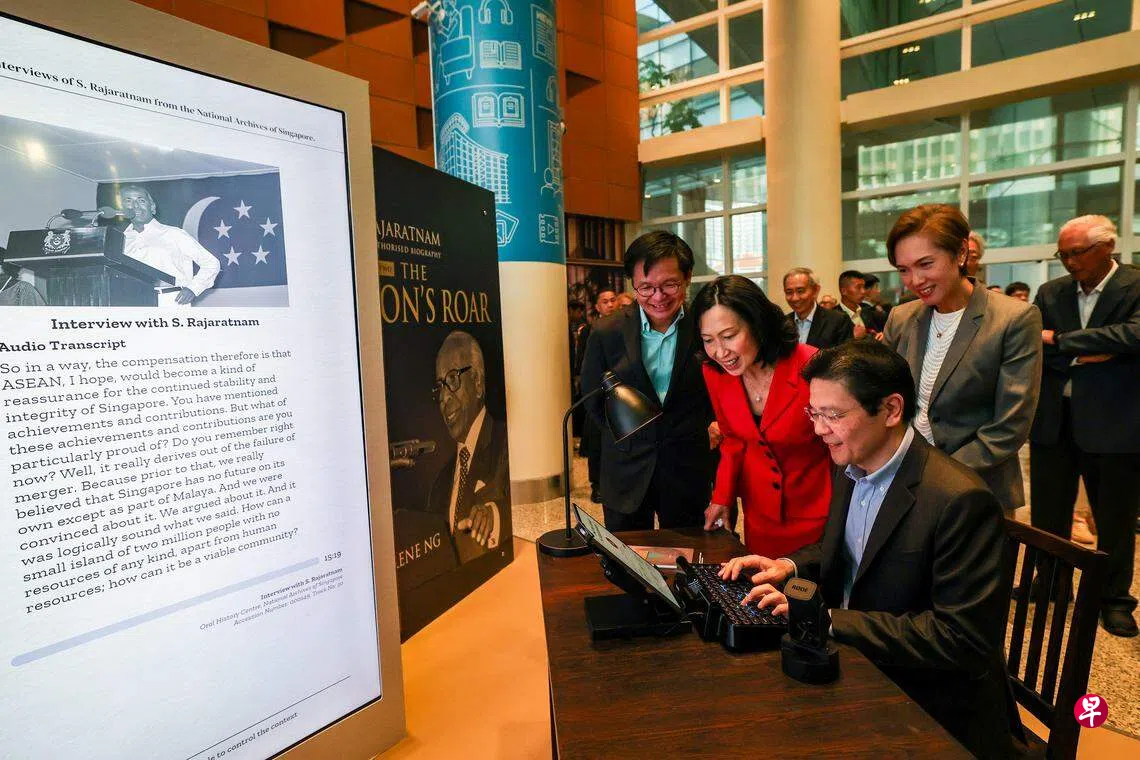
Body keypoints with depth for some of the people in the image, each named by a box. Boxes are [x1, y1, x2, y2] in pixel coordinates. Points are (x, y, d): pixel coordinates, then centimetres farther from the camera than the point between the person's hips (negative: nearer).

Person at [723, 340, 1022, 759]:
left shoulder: (960, 501, -25)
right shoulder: (850, 467, 0)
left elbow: (962, 637, -25)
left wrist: (828, 620, -29)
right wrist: (790, 565, -5)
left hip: (932, 711, -7)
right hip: (853, 666, 7)